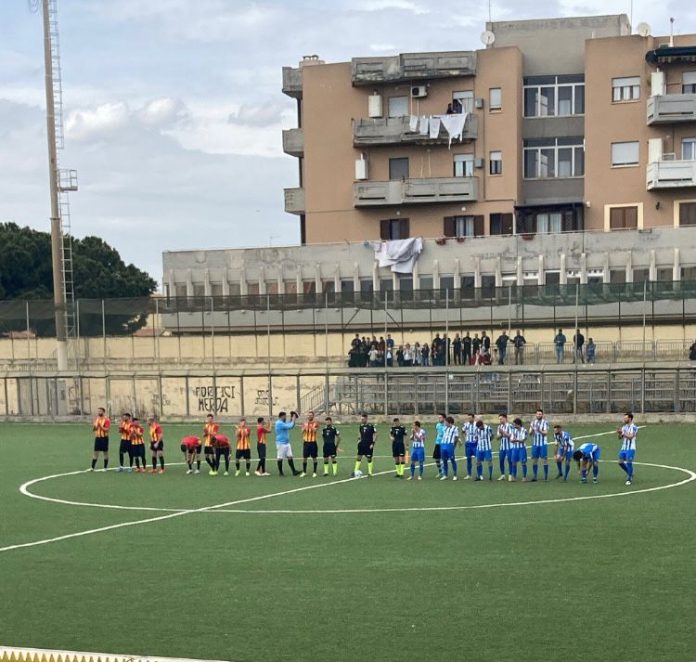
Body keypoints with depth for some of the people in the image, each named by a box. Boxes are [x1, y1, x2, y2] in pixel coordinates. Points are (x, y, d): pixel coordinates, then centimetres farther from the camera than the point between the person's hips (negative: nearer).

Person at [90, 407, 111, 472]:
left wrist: (100, 426, -26)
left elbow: (107, 429, -16)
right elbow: (94, 429, 14)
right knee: (95, 452, 4)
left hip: (104, 438, -5)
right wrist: (94, 427, -8)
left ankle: (105, 467, 13)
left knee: (105, 452, 4)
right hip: (97, 437, 5)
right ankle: (92, 467, 5)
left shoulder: (106, 420, -9)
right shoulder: (96, 419, 10)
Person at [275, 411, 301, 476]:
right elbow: (290, 426, -22)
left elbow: (290, 426, 23)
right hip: (281, 443, -9)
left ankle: (294, 471, 4)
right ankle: (280, 472, 8)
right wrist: (293, 420, -9)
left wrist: (292, 420, 8)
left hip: (287, 443, 9)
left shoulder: (284, 423, 14)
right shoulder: (279, 423, -17)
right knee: (280, 458, 0)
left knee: (290, 457, 5)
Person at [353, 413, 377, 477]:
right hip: (362, 444, 5)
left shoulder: (371, 426, -11)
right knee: (358, 457, 1)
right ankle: (356, 471, 5)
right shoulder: (361, 426, 5)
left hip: (369, 445, -5)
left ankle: (370, 473, 11)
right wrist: (359, 439, 7)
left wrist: (373, 443, -11)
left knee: (369, 458, 3)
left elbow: (375, 435, -6)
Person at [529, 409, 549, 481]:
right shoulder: (533, 422, 9)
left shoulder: (545, 422, -4)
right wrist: (532, 430, -15)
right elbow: (530, 433, 7)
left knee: (545, 459, -2)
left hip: (543, 443, -4)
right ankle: (535, 476, 8)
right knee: (534, 459, 3)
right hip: (535, 443, 4)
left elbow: (546, 433, -11)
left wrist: (540, 431, -29)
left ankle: (546, 476, 6)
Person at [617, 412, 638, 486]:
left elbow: (630, 436, -20)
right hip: (623, 448, 7)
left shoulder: (634, 427, -10)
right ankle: (629, 473, 27)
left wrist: (622, 433, -21)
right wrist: (619, 433, -8)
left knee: (629, 463, -8)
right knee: (620, 462, 7)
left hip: (630, 448, -7)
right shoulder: (624, 427, 11)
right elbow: (620, 437, 12)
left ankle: (629, 479, 5)